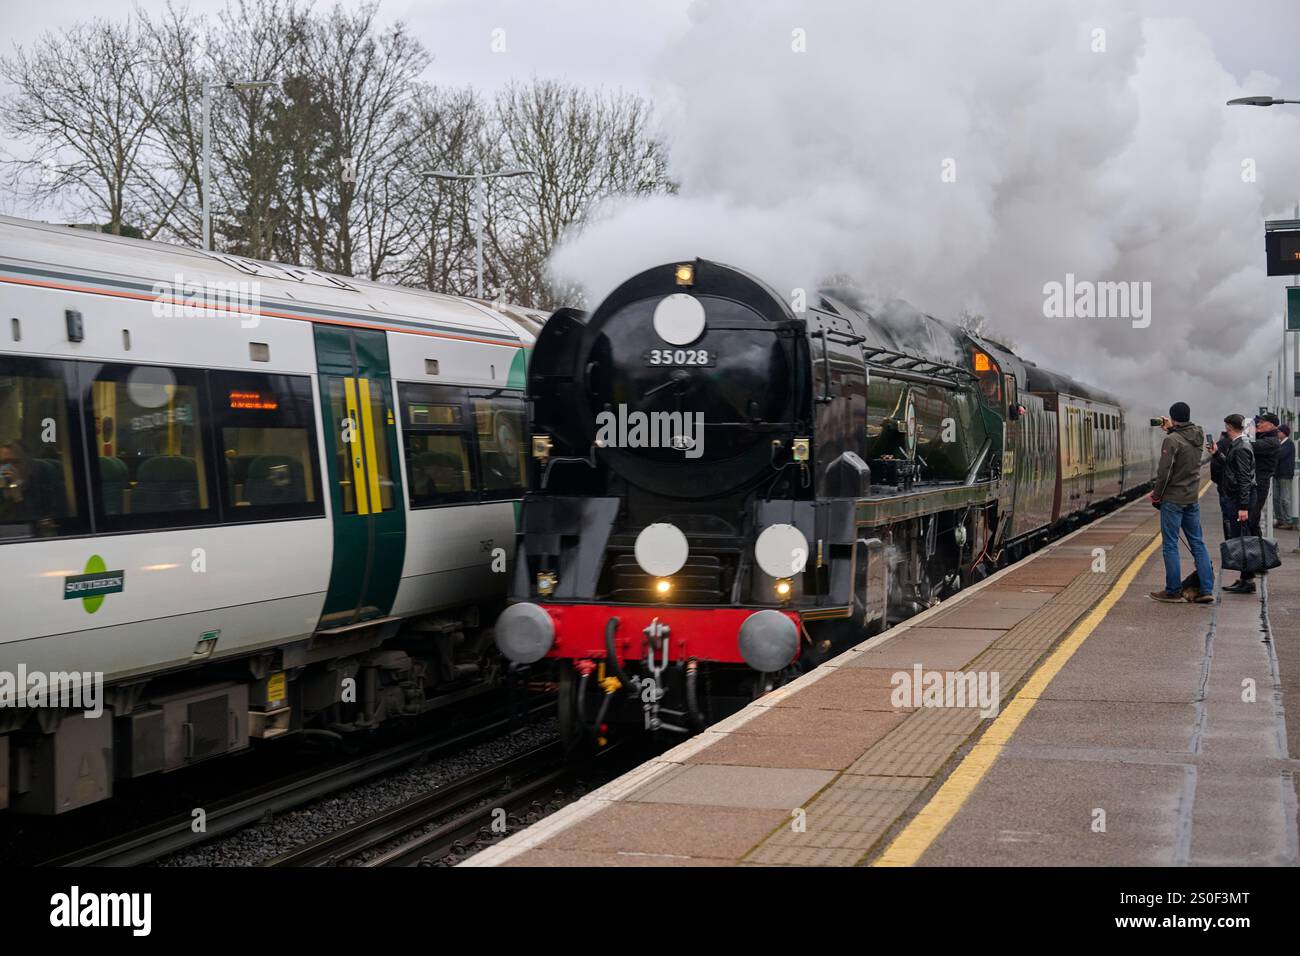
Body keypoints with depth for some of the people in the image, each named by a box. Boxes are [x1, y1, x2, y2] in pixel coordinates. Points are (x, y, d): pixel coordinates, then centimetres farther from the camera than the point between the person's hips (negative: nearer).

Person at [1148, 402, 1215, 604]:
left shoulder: (1172, 440, -17)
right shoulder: (1198, 437, 4)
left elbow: (1164, 472, -18)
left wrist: (1156, 494, -5)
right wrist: (1171, 430, 26)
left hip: (1173, 499, -7)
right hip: (1193, 498, 7)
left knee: (1171, 545, 1)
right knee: (1197, 543, 10)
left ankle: (1173, 591, 5)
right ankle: (1206, 589, 8)